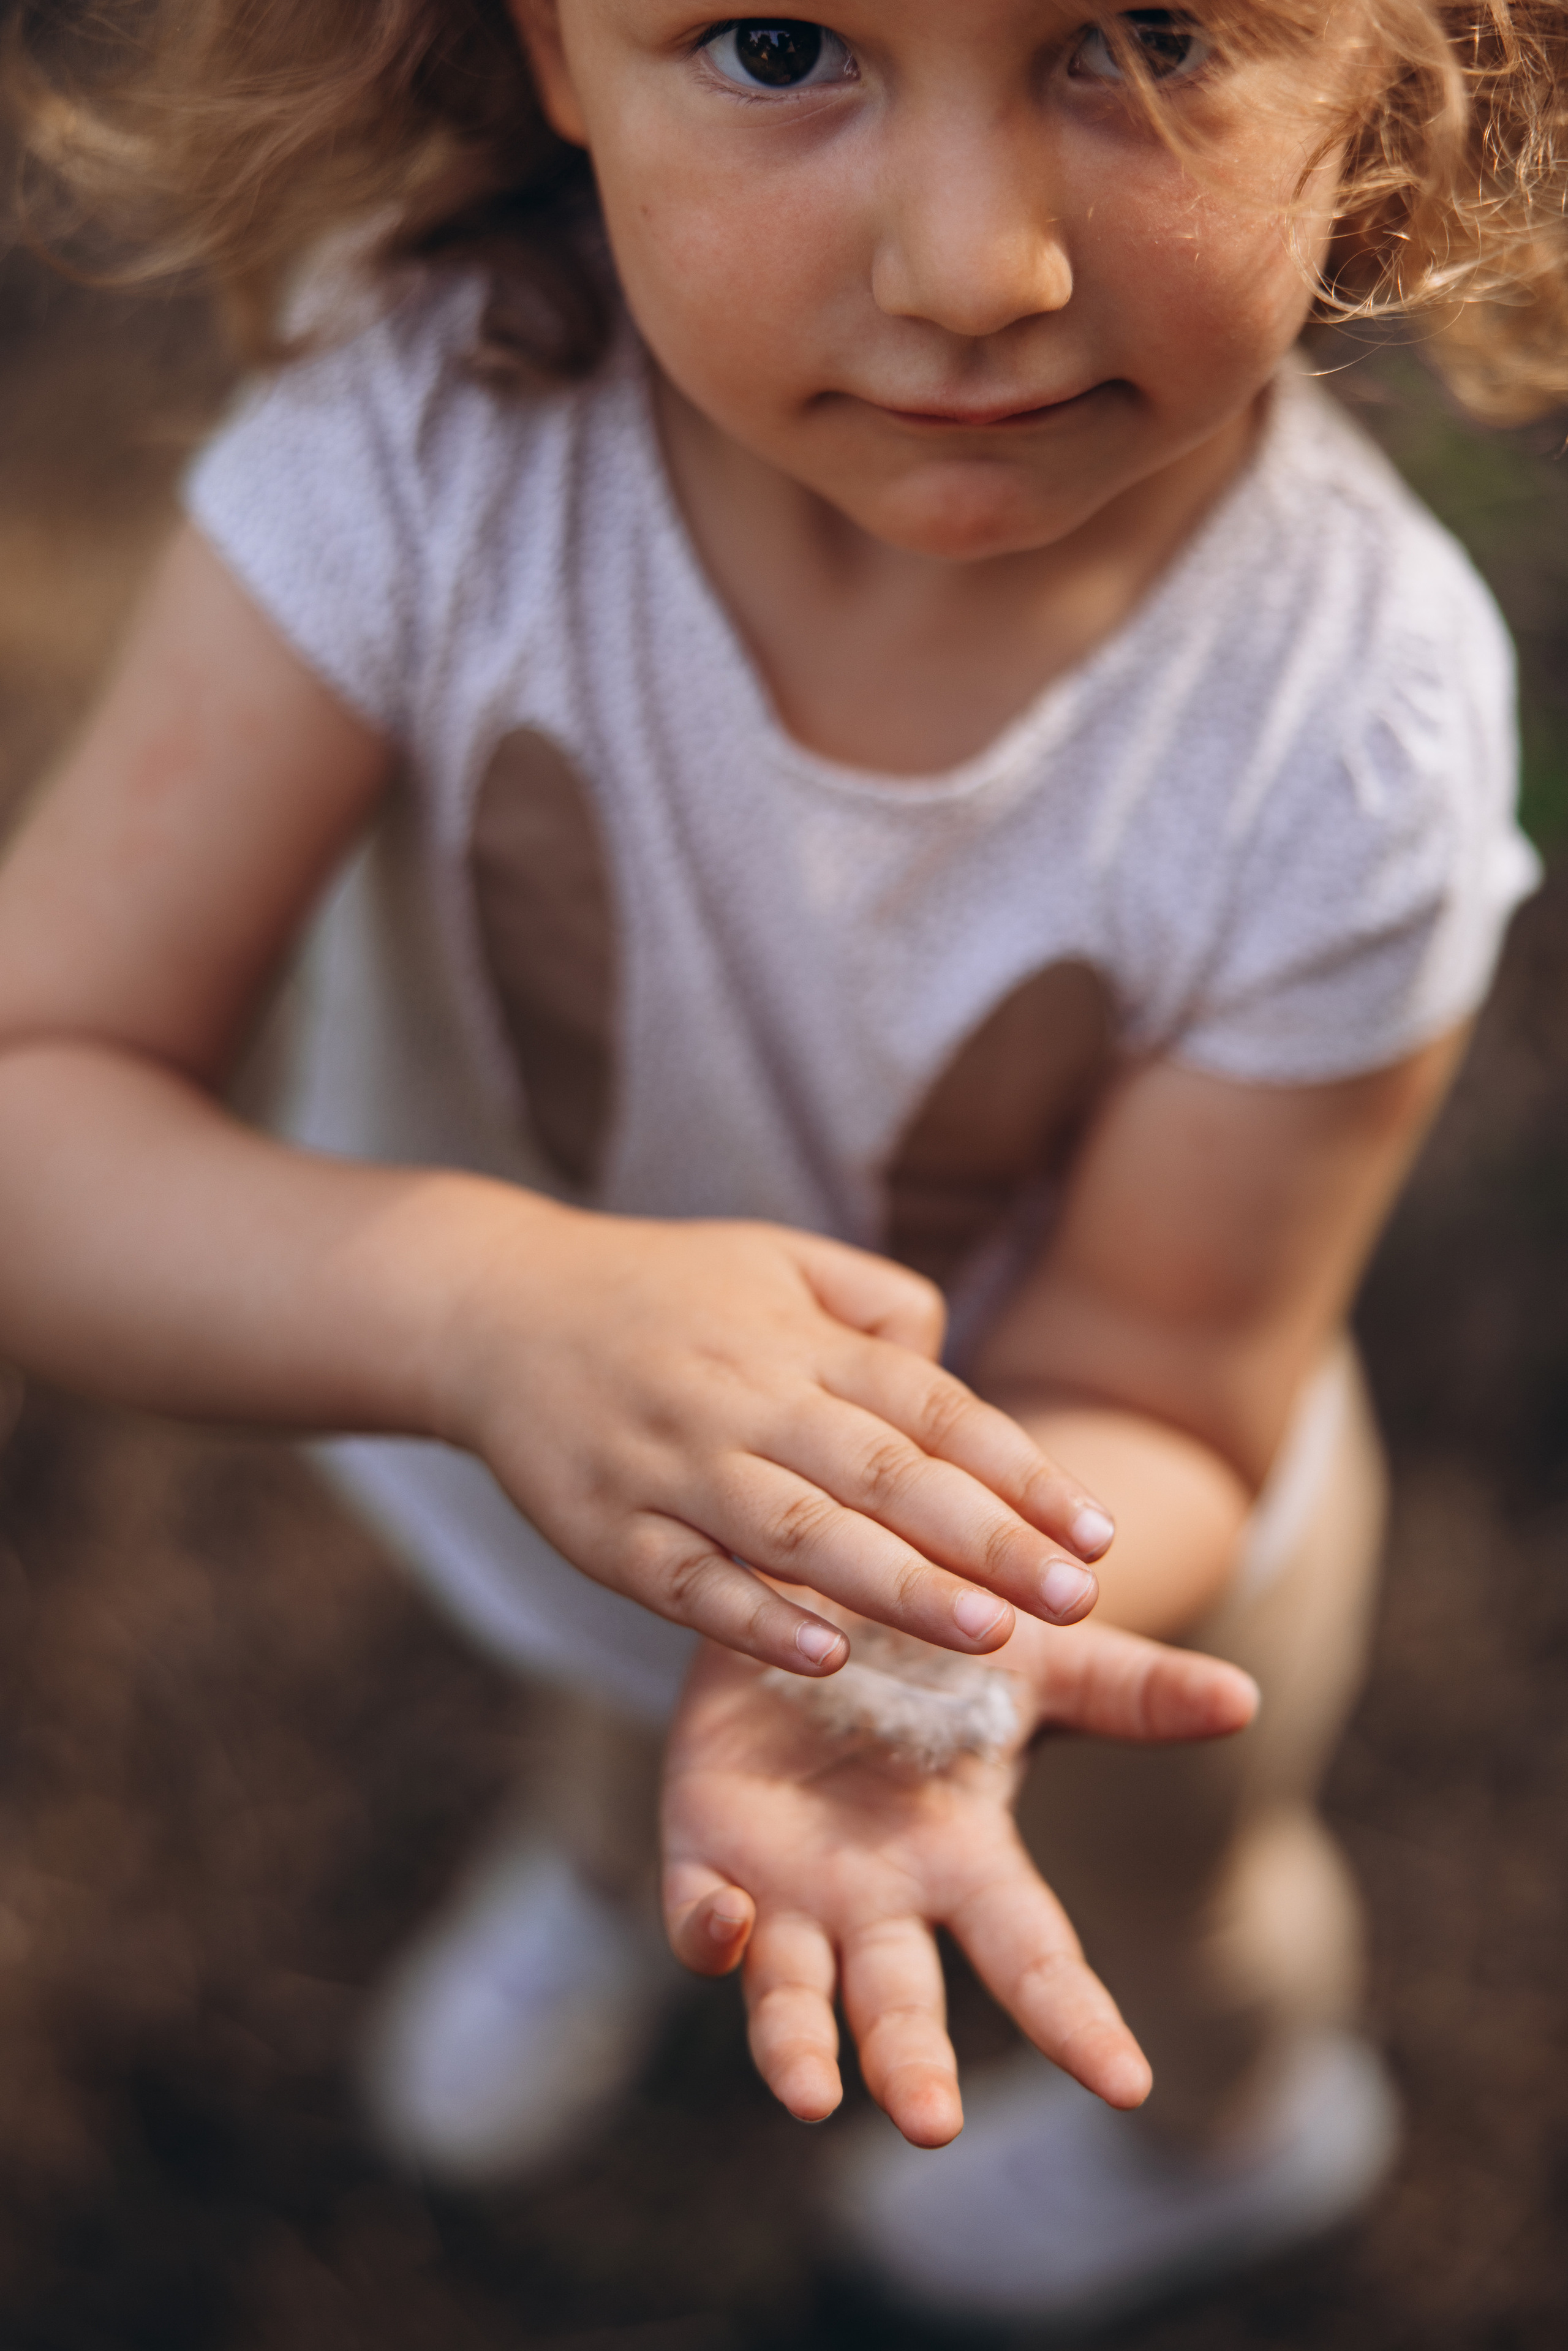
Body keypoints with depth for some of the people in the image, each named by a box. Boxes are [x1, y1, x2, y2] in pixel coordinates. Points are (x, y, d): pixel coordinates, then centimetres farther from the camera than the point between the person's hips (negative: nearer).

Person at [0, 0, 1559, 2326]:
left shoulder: (1353, 735, -35)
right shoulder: (422, 440, -34)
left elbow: (1149, 1409, -24)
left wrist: (940, 1652, -46)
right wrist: (487, 1301, -50)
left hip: (1074, 1558, -1)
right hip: (516, 1440, 2)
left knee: (1142, 1884, 33)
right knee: (638, 1698, 37)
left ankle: (1243, 2119, 71)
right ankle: (602, 1849, 76)